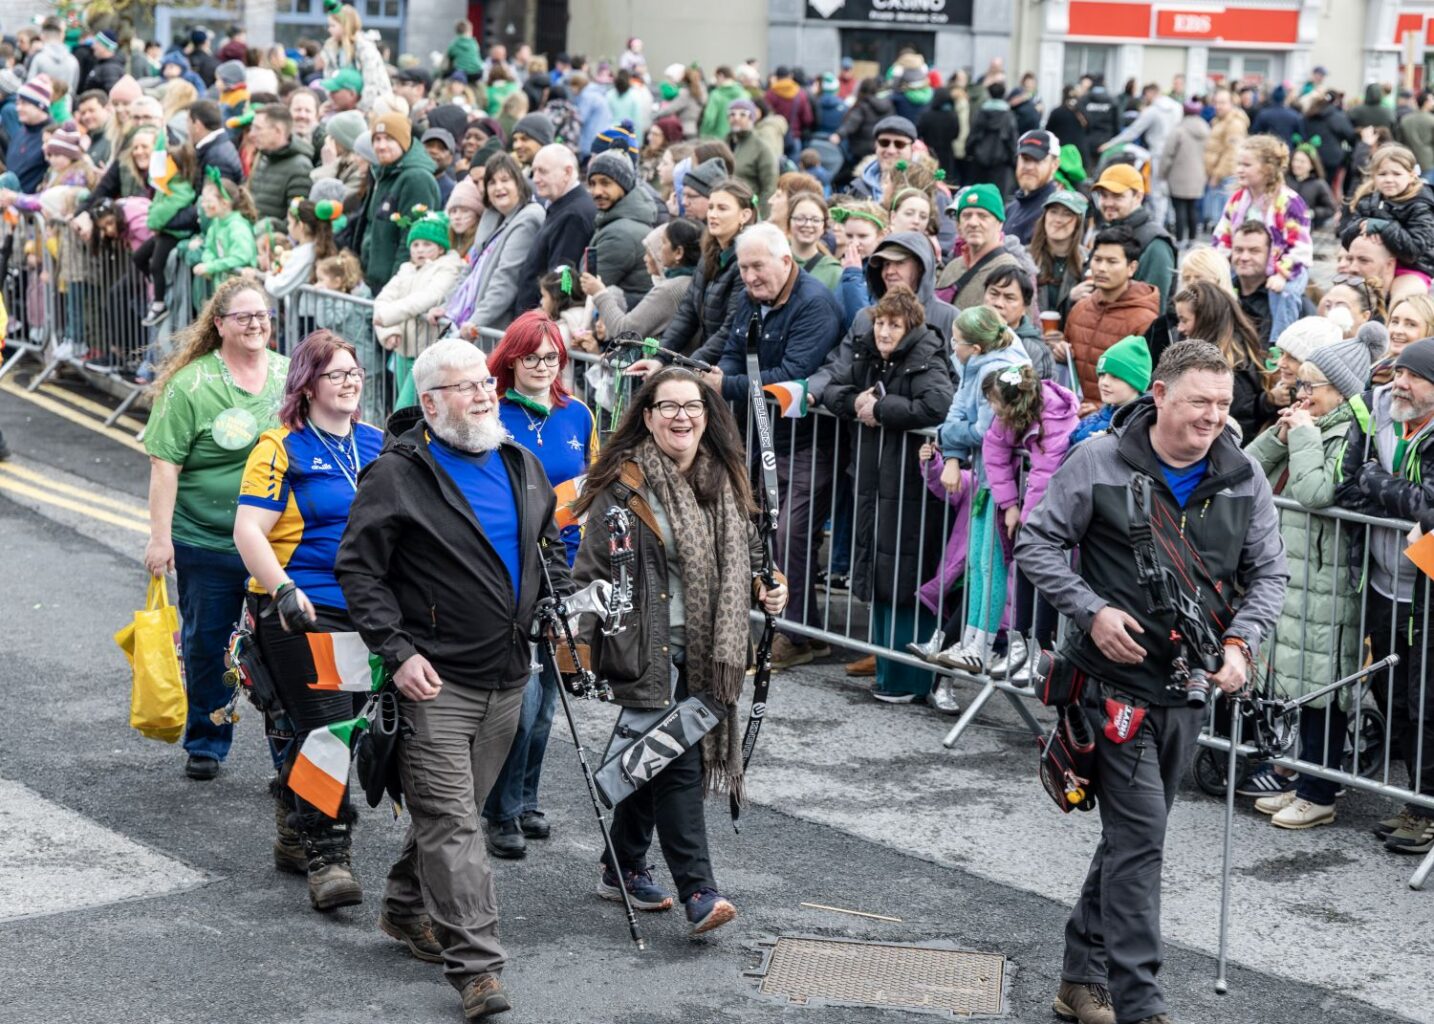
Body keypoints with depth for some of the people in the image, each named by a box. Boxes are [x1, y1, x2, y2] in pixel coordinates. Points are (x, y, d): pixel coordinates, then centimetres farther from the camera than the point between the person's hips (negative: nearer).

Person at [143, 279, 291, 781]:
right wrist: (160, 536, -15)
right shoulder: (191, 385, -9)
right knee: (206, 645, 10)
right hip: (206, 543, -3)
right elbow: (164, 464, -11)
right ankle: (205, 745, 27)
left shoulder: (289, 375, 5)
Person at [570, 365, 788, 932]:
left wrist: (764, 589, 4)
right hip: (646, 649, -6)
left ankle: (623, 868, 29)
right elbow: (592, 568, -10)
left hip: (703, 651, 6)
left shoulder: (723, 482, 11)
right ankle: (697, 891, -12)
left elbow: (745, 557, 23)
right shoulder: (625, 484, -9)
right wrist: (589, 641, -19)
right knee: (677, 763, -11)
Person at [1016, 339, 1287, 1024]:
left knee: (1132, 834, 14)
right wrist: (1091, 610, -16)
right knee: (1139, 838, -9)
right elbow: (1037, 543, -3)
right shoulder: (1098, 463, -9)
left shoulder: (1243, 479, 3)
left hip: (1192, 686, 5)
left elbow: (1269, 573, 8)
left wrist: (1241, 642, -10)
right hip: (1119, 679, -5)